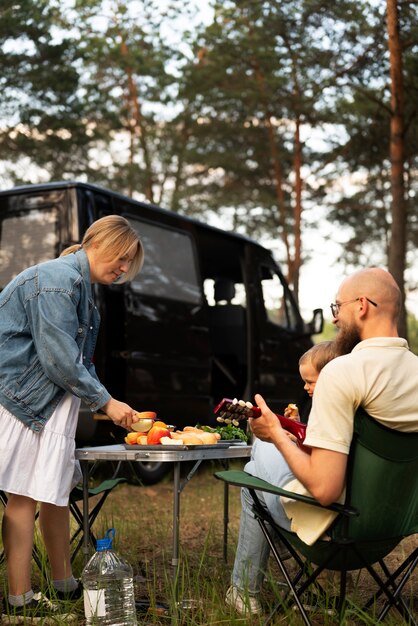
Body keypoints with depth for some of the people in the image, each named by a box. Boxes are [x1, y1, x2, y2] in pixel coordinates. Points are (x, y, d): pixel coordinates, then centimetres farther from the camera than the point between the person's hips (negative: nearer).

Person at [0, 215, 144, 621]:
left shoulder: (79, 285, 15)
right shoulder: (58, 280, -18)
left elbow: (78, 360, 17)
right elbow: (60, 360, -21)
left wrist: (105, 404, 6)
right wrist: (105, 401, -12)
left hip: (50, 402, 10)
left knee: (55, 491, 13)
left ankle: (64, 584, 24)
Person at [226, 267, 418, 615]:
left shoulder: (343, 371, -25)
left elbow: (323, 490, -29)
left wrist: (276, 433, -13)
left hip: (336, 524, -7)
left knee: (261, 460, 18)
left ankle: (244, 593, 30)